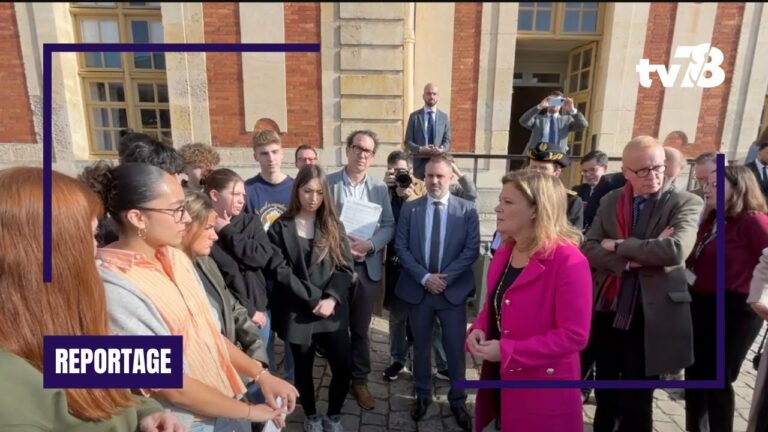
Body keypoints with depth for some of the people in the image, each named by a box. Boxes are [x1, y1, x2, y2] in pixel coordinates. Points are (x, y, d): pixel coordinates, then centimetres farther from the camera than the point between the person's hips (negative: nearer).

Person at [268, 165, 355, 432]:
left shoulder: (333, 226, 5)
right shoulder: (280, 228, -2)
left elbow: (345, 267, 0)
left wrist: (331, 298, -15)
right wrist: (313, 301, -12)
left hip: (332, 310, 2)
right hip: (298, 313, -1)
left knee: (344, 367, 0)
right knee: (303, 369, 13)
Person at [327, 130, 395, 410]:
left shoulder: (380, 188, 7)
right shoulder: (327, 183, 0)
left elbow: (389, 226, 2)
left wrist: (369, 244, -16)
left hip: (367, 267, 2)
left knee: (360, 329, 13)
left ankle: (359, 381, 29)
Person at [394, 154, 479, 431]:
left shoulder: (467, 210, -2)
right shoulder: (410, 208, 1)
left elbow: (472, 250, -6)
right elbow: (401, 247, -2)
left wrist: (445, 278, -14)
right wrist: (424, 277, -12)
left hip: (454, 290, -1)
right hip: (418, 289, 1)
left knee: (455, 348, 8)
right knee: (421, 347, 14)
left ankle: (457, 401, 30)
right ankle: (423, 396, 35)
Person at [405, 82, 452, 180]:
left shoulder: (444, 117, 11)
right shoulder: (414, 116, 6)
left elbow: (447, 140, 9)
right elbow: (408, 142, 2)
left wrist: (441, 149, -15)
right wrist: (420, 149, -17)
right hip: (419, 163, -1)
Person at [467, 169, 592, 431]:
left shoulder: (568, 261, -20)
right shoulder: (504, 252, 4)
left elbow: (574, 336, -21)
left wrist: (507, 351, -24)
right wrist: (479, 329, -6)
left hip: (543, 391, -7)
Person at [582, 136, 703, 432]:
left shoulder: (685, 203, -7)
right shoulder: (610, 201, 5)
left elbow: (676, 250, -24)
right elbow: (588, 249, -3)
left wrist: (619, 246, -14)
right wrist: (631, 260, -18)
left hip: (649, 317, -4)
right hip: (606, 311, 4)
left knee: (636, 399, 8)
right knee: (605, 388, 21)